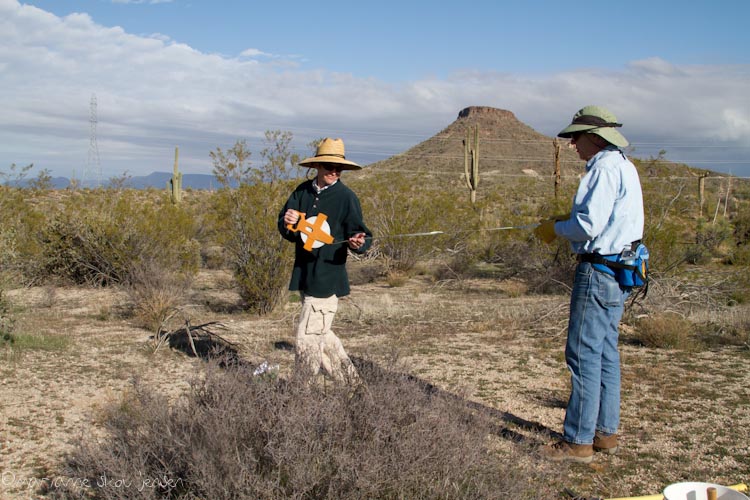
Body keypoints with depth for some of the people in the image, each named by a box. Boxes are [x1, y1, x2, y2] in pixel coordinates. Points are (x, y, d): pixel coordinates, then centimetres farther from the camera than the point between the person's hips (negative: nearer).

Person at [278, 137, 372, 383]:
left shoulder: (346, 197, -8)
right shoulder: (302, 192, 4)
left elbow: (359, 233, -8)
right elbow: (285, 231, 6)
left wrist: (358, 242, -30)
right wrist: (288, 223, -16)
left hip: (327, 278, -7)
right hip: (303, 275, 7)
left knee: (308, 340, -8)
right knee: (321, 334, 20)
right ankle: (349, 381, 36)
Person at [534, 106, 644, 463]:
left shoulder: (604, 169, -16)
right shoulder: (624, 166, 16)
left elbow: (589, 225, -22)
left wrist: (556, 227, -5)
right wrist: (565, 223, 14)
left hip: (598, 271, -11)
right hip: (617, 271, 11)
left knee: (583, 356, -5)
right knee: (606, 354, 15)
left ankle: (578, 441, 2)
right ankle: (605, 432, 23)